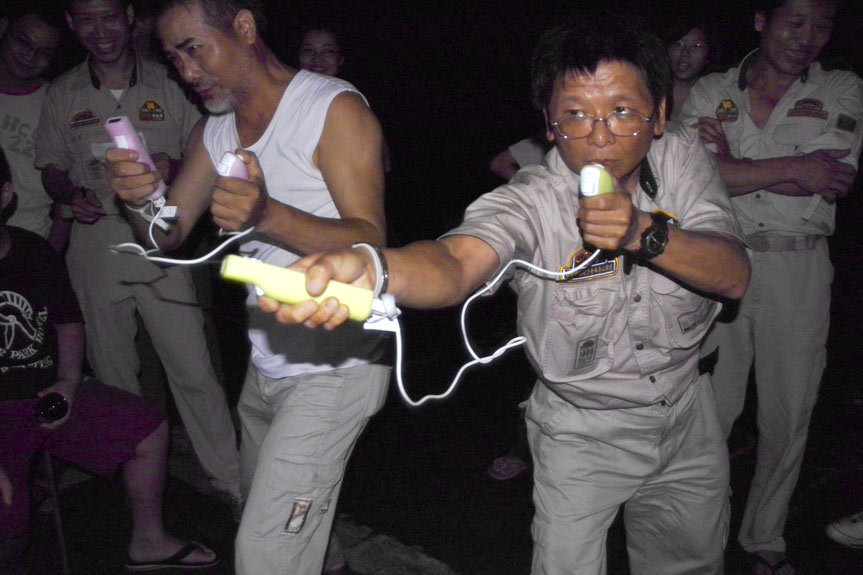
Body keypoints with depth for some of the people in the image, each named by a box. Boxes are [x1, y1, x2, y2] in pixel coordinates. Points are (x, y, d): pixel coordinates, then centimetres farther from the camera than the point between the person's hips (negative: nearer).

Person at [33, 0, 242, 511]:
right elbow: (52, 167, 14)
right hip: (96, 243, 2)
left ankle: (230, 478, 6)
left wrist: (174, 167, -14)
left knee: (193, 369, -6)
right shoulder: (63, 95, 8)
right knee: (112, 373, 11)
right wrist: (72, 193, -8)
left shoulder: (168, 84, 4)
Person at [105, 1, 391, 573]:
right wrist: (140, 199, -17)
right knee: (261, 511, 20)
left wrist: (268, 216, -37)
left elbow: (371, 243, -20)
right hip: (265, 366, 8)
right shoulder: (214, 130, 10)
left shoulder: (335, 108, -13)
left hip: (335, 366, -7)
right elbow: (168, 234, 7)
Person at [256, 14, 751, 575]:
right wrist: (369, 267, -68)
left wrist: (644, 232, -38)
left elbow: (734, 275, -19)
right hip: (582, 434, -4)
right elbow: (458, 261, -45)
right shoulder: (531, 201, -25)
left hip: (689, 420, 5)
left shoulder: (684, 161, -11)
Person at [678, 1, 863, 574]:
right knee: (710, 408, 3)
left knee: (788, 415, 9)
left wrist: (733, 163, -12)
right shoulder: (711, 92, 6)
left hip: (799, 272, 1)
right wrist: (792, 168, -15)